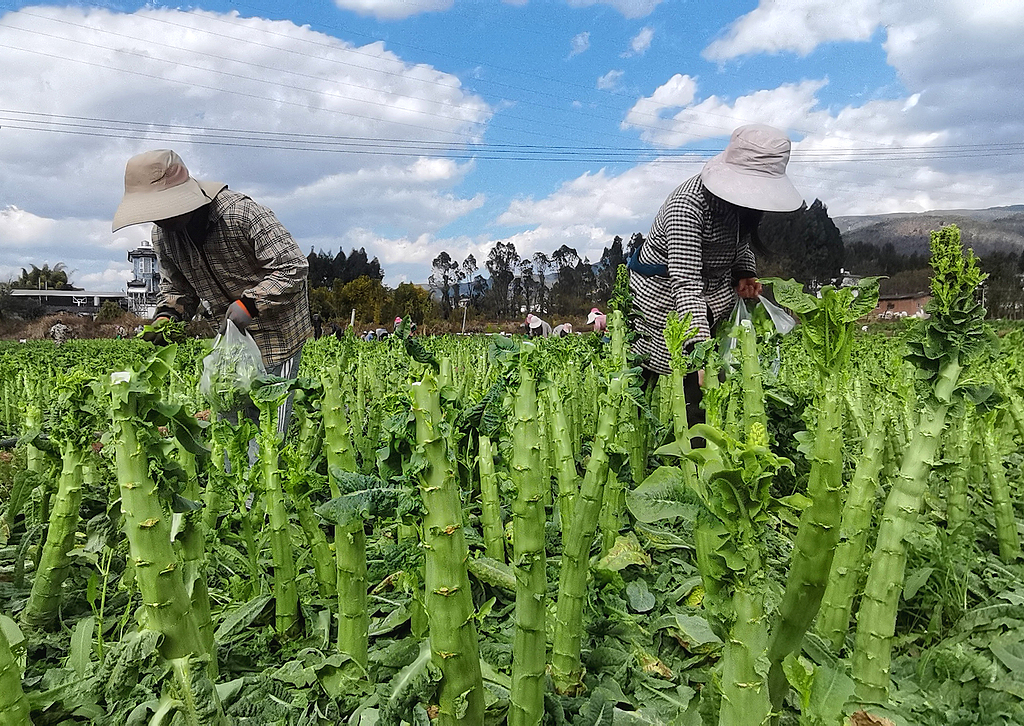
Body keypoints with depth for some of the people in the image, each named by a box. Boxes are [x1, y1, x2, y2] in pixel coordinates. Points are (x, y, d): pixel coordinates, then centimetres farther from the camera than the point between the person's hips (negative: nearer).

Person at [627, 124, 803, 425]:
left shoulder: (744, 199, -6)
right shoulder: (687, 205, -30)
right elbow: (685, 285, -37)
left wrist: (744, 273, -4)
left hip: (716, 294, 7)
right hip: (664, 300, -6)